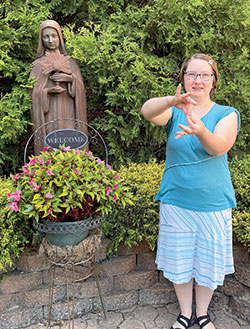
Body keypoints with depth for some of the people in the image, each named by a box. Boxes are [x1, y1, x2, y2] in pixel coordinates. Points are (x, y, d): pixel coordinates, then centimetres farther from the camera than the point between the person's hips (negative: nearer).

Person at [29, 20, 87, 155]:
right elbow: (34, 92, 2)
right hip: (48, 115, -1)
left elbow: (80, 88, 6)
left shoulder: (70, 62, 12)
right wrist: (48, 91, -16)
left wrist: (70, 78, -12)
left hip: (68, 113, 1)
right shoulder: (38, 64, 7)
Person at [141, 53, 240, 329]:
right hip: (176, 202, 1)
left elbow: (219, 147, -22)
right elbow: (147, 111, -24)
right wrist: (172, 101, -45)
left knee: (208, 262, 14)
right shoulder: (174, 112, -1)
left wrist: (200, 131, -44)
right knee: (180, 261, 14)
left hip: (213, 205, 0)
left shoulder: (227, 114, -2)